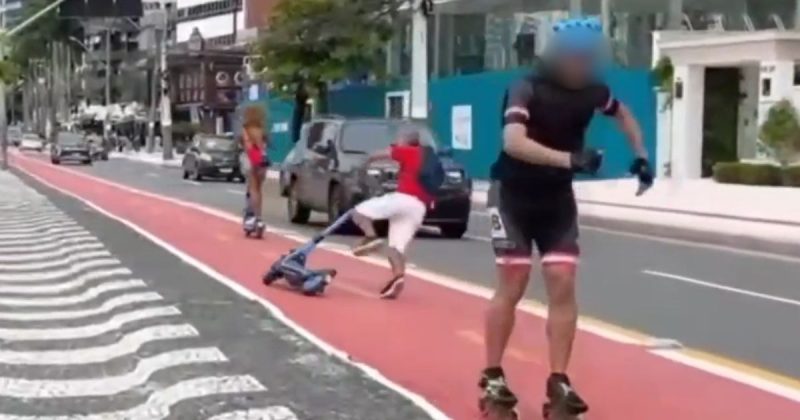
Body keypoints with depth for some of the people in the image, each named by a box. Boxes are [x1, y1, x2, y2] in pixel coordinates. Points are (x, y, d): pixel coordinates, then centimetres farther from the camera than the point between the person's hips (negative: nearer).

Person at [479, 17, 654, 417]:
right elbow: (513, 141, -40)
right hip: (513, 195, -5)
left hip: (557, 198, 5)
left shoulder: (592, 91, -3)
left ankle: (558, 381, 4)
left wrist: (640, 155, 7)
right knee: (513, 285, -5)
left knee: (563, 284, -3)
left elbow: (623, 113, 20)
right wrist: (570, 159, -49)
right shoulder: (527, 89, -22)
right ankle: (492, 377, 9)